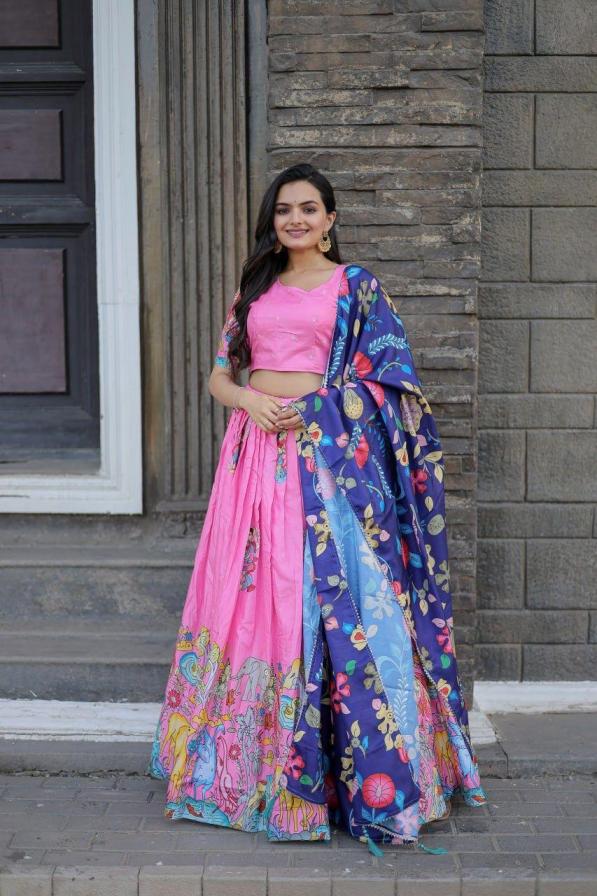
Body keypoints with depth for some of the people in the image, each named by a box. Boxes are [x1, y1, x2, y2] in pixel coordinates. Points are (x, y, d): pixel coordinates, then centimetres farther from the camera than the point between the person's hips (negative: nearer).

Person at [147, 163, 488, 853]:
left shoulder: (357, 286, 5)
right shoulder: (254, 289, 16)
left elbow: (387, 380, 1)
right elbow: (220, 375, 15)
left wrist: (316, 408, -12)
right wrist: (250, 401, -6)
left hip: (330, 453, -4)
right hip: (257, 450, 4)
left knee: (328, 596, -7)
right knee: (251, 595, 5)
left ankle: (365, 771, 1)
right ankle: (251, 760, 17)